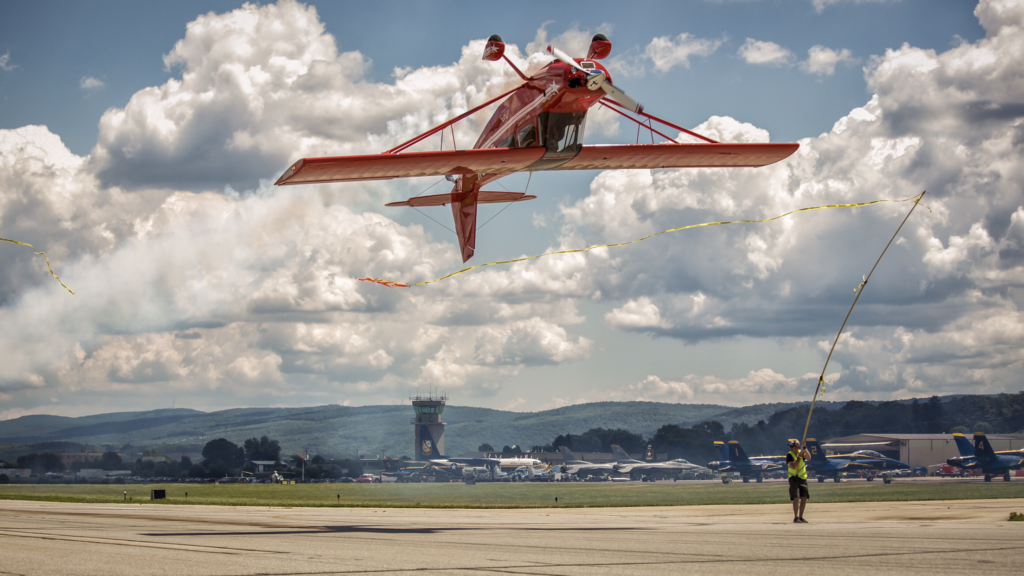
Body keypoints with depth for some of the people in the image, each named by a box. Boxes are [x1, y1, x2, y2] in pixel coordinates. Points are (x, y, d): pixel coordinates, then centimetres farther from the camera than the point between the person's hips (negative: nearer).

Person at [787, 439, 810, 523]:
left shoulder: (801, 452, 3)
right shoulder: (789, 455, -8)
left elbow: (809, 458, -15)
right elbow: (793, 466, -21)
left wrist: (805, 448, -23)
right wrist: (799, 457, -23)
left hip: (802, 478, 5)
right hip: (794, 478, -5)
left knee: (804, 497, 7)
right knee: (796, 498, -15)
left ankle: (800, 517, 18)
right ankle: (795, 518, -15)